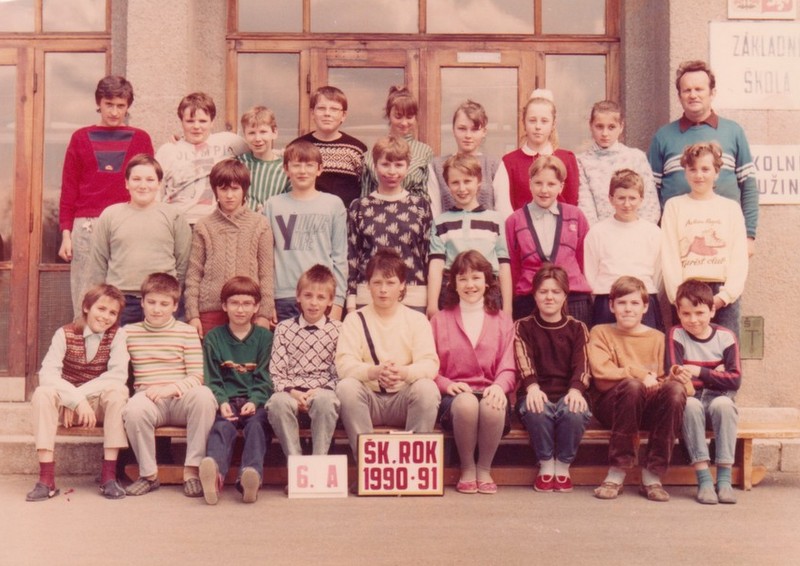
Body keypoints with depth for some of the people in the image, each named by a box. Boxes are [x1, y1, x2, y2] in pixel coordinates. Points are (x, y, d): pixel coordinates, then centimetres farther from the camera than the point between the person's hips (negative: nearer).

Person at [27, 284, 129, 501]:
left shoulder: (117, 335, -6)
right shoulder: (65, 334, -6)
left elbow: (119, 374, -21)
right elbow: (47, 373, -20)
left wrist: (80, 394, -28)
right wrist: (77, 400, -33)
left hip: (101, 405, 0)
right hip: (66, 403, 1)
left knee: (118, 391, -31)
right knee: (42, 393, -28)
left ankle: (109, 475, -26)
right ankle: (46, 478, -29)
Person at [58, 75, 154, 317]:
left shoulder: (141, 139, 10)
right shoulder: (81, 138, 11)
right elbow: (68, 190, 10)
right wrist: (66, 234, 4)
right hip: (86, 228, 1)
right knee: (86, 306, 1)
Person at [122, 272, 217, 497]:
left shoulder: (187, 332, 7)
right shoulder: (129, 332, 13)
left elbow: (197, 377, 0)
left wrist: (170, 388, -16)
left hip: (181, 400, -1)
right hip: (149, 400, 1)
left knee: (204, 395, -34)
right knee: (134, 408, -35)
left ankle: (192, 470, -23)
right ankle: (149, 473, -13)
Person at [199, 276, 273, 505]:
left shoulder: (264, 336, 12)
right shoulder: (213, 338, 14)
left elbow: (264, 378, 5)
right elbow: (212, 379, 7)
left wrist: (254, 401, -14)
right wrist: (222, 402, -13)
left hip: (255, 401, 0)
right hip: (227, 401, 0)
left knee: (256, 424, -32)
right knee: (222, 426, -31)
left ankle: (251, 475, -55)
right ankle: (215, 473, -60)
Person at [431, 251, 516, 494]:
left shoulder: (503, 321, 17)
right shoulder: (439, 321, 15)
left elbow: (508, 368, 7)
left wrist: (499, 386, -17)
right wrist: (447, 384, -14)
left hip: (490, 393, 1)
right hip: (454, 395, 0)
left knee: (492, 406, -37)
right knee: (466, 403, -38)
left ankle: (484, 468, -12)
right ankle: (467, 468, -13)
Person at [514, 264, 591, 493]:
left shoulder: (577, 328, 11)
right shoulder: (523, 327, 8)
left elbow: (581, 365, -3)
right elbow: (524, 362, -9)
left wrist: (575, 390, -25)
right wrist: (532, 387, -30)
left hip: (567, 394, 1)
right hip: (537, 395, -1)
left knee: (574, 412, -34)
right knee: (537, 410, -35)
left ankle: (563, 467, -10)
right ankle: (545, 465, -12)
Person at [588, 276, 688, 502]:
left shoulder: (657, 338, 17)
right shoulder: (600, 333, 9)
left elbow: (662, 377, 8)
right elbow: (601, 373, -6)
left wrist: (675, 378, -14)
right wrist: (639, 374, -16)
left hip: (649, 407, 3)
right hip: (610, 405, -2)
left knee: (675, 388, -29)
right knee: (631, 385, -36)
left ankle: (652, 475, -22)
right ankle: (617, 473, -25)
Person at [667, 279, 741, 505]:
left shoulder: (726, 337, -1)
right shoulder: (676, 335, -2)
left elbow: (735, 381, -11)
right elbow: (676, 375, -14)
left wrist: (701, 372, -23)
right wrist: (715, 375, -23)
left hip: (718, 399, 0)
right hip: (690, 399, 0)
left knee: (723, 404, -32)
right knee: (690, 405, -33)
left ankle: (724, 478, -28)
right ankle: (703, 479, -32)